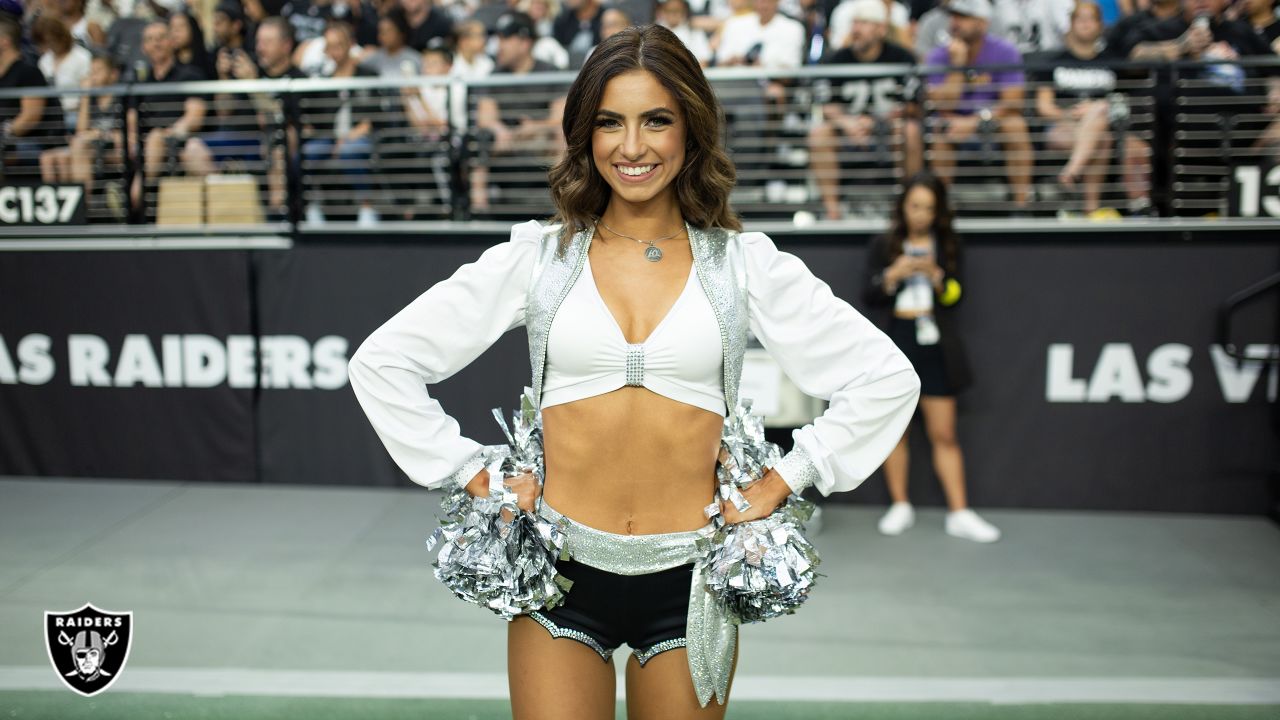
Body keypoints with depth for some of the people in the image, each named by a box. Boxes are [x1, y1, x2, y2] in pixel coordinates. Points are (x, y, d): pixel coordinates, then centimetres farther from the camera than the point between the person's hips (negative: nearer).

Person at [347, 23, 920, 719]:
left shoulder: (743, 264, 1)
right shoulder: (537, 256, 1)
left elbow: (887, 378, 3)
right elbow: (380, 362, 3)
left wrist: (779, 484, -1)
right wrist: (475, 476, -1)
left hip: (687, 577, 1)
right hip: (561, 567, 0)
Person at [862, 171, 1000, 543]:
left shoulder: (947, 245, 7)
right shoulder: (883, 245, 4)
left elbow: (955, 296, 1)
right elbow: (870, 297, -1)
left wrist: (935, 274, -16)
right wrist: (894, 275, -18)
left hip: (935, 346, 0)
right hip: (894, 343, 0)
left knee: (944, 434, 1)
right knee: (895, 428, 6)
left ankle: (960, 513, 5)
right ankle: (900, 506, 18)